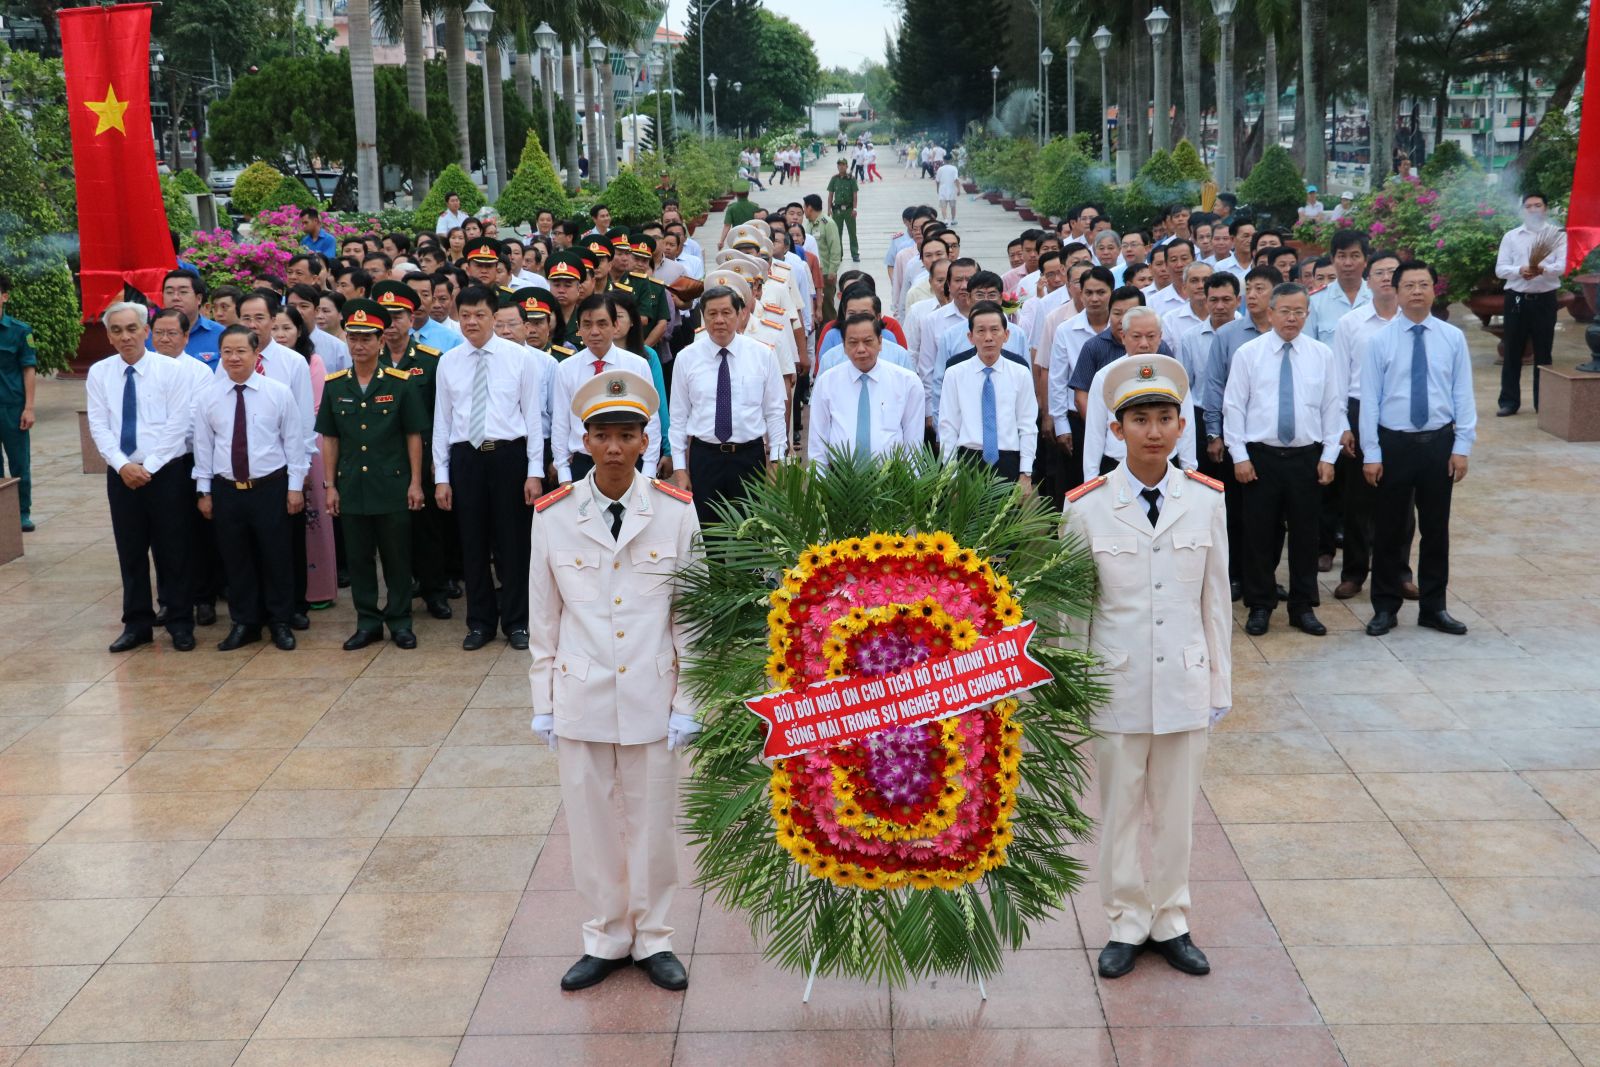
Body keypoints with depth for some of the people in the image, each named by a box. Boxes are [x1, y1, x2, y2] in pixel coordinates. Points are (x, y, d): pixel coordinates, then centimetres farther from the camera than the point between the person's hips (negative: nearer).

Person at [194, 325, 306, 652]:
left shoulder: (279, 393, -4)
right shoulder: (207, 398, 1)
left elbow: (294, 441, -1)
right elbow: (203, 445, 6)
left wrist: (295, 487, -3)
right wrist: (204, 491, 6)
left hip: (271, 487, -2)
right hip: (227, 490, 2)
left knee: (277, 557, 5)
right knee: (235, 559, 9)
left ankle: (280, 622, 20)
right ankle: (244, 624, 22)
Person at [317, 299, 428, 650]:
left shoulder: (402, 383, -3)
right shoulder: (334, 385, 5)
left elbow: (414, 435, -1)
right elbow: (329, 438, 8)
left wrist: (416, 483, -4)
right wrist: (330, 485, 4)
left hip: (393, 486, -3)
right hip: (351, 488, 3)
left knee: (397, 557, 5)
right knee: (358, 558, 9)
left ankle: (400, 621, 16)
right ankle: (367, 622, 19)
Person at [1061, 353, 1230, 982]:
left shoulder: (1206, 501, -1)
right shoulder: (1086, 507, -7)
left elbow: (1215, 600, 4)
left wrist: (1220, 684, 6)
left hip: (1184, 683, 2)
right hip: (1117, 686, -1)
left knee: (1176, 812, 13)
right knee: (1118, 813, 10)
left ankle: (1170, 924, 30)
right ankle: (1127, 925, 27)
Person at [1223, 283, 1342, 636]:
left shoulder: (1322, 354, 4)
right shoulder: (1247, 353, -1)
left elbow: (1334, 408, 6)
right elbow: (1234, 406, -1)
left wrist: (1328, 457, 0)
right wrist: (1239, 456, -6)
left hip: (1306, 458, 2)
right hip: (1260, 457, -1)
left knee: (1305, 534, 7)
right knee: (1259, 534, 4)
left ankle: (1303, 608, 19)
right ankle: (1259, 607, 17)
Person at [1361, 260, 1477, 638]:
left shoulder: (1453, 338, 1)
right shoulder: (1380, 340, -4)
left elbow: (1463, 394, 2)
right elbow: (1369, 399, -4)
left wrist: (1462, 447, -3)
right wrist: (1371, 454, -7)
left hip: (1438, 442, 2)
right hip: (1394, 443, -1)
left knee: (1436, 528, 10)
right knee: (1389, 529, 7)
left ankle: (1434, 607, 22)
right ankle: (1385, 608, 18)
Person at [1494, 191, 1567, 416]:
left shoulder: (1557, 235, 2)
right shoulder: (1511, 236, 6)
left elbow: (1564, 265, -10)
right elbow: (1500, 269, 0)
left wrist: (1543, 269, -29)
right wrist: (1520, 270, -20)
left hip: (1544, 300, -1)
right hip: (1516, 299, 1)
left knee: (1543, 353, 5)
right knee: (1512, 352, 4)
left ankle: (1543, 402, 12)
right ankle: (1509, 401, 10)